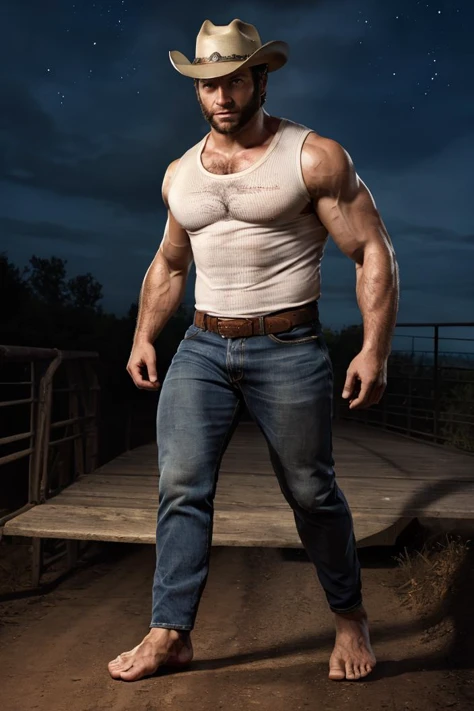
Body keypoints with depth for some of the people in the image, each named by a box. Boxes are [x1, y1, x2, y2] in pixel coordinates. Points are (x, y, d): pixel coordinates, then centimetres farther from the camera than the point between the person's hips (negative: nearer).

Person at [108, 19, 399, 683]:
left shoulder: (314, 157, -4)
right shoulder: (180, 174, 12)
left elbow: (374, 252, -7)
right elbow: (168, 264, 24)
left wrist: (374, 349, -16)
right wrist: (144, 337, 14)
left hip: (288, 350, -4)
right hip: (202, 348, 5)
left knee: (312, 492, 5)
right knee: (181, 486, -2)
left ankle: (350, 616, 27)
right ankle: (171, 633, 10)